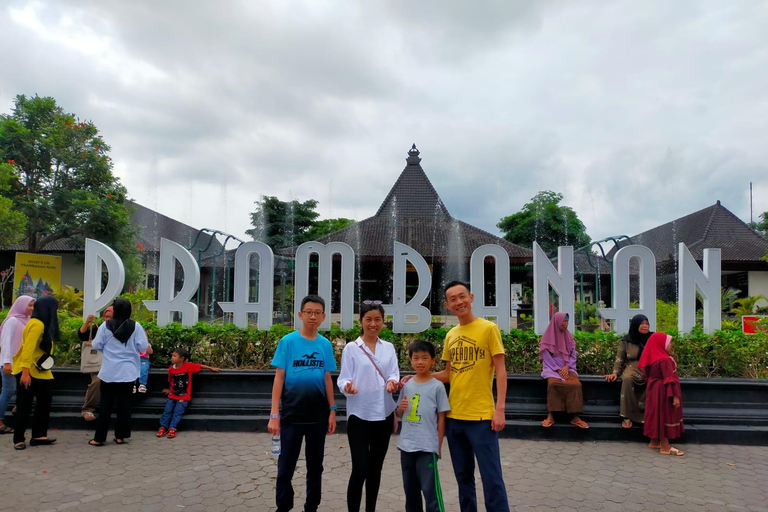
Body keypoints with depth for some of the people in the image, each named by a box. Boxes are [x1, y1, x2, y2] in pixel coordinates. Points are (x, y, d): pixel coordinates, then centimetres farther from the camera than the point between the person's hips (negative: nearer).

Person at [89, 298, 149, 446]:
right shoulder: (136, 326, -6)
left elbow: (97, 345, 0)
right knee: (124, 404, 7)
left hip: (109, 371, 0)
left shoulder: (106, 325, -5)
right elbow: (143, 346, -5)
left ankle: (99, 438, 10)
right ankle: (120, 436, 11)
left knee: (105, 404, 6)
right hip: (128, 371, 0)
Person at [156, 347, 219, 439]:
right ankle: (163, 427, 5)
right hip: (173, 395, 3)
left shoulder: (189, 366, -12)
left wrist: (211, 368, 6)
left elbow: (200, 366, 1)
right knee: (167, 410, -2)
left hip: (184, 396, -3)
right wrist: (170, 389, 23)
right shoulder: (171, 369, -4)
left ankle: (172, 429, -9)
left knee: (178, 412, -11)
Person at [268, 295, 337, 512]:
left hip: (318, 415, 3)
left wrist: (332, 410, 4)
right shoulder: (288, 341, -7)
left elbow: (327, 379, 7)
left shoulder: (326, 345, 2)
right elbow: (279, 378, -7)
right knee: (286, 466, 8)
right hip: (291, 414, -2)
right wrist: (274, 414, -10)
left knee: (315, 466, 14)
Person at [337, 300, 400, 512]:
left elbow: (393, 374, 2)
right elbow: (343, 379, -7)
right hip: (359, 415, -4)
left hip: (383, 414, 4)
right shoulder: (351, 348, -3)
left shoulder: (389, 348, 8)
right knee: (360, 469, -7)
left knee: (375, 468, 14)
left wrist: (393, 383, -20)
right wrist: (348, 386, -29)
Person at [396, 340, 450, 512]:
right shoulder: (407, 385, 6)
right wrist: (401, 408, -9)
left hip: (427, 447, -5)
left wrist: (439, 446, -3)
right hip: (406, 445, 5)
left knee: (430, 489, -6)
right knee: (410, 489, 16)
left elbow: (441, 418, -3)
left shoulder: (437, 386, -6)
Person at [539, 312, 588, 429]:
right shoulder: (548, 338, 1)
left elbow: (573, 355, 9)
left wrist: (567, 367, -10)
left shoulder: (569, 337, 13)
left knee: (575, 384, -30)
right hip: (552, 368, -3)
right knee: (553, 383, -36)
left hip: (567, 368, 3)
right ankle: (550, 416, -32)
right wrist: (558, 370, -15)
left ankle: (576, 417, -27)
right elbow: (547, 358, -4)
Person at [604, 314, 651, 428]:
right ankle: (627, 416, -29)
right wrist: (615, 372, -4)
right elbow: (620, 358, 10)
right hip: (632, 367, 0)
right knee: (627, 379, -37)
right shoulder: (626, 341, 5)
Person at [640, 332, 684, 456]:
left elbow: (647, 375, 16)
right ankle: (665, 447, 3)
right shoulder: (664, 360, -21)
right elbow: (670, 379, -24)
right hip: (663, 392, -9)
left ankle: (654, 442, 24)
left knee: (657, 415, 15)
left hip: (655, 390, 9)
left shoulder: (653, 358, 7)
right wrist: (675, 396, -24)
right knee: (664, 416, -3)